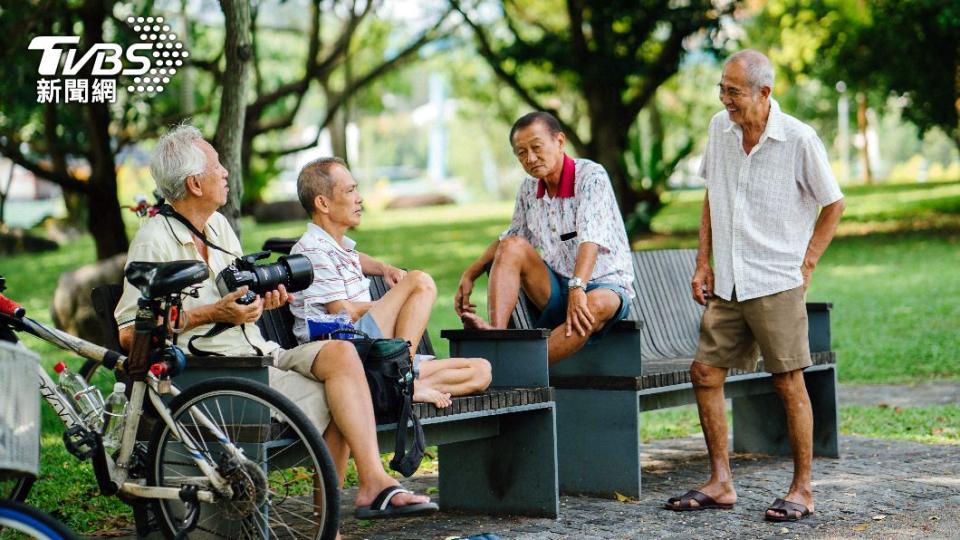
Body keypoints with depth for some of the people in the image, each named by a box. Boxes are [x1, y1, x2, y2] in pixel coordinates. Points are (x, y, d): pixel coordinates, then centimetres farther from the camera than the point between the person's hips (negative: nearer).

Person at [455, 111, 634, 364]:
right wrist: (470, 274, 7)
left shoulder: (591, 176, -15)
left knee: (596, 305, -38)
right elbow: (510, 239, 20)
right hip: (557, 287, 6)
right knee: (512, 246, -15)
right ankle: (496, 333, -35)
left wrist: (577, 288, -42)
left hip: (606, 285, -6)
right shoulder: (529, 188, 5)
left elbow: (591, 237, -29)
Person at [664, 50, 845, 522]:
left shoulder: (798, 139, -11)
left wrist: (806, 264, -3)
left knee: (789, 383, -1)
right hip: (726, 284, 6)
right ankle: (721, 483, 14)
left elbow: (833, 204, -1)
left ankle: (802, 490, 9)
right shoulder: (720, 128, 5)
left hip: (776, 284, -6)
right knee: (704, 373, 4)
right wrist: (704, 263, 11)